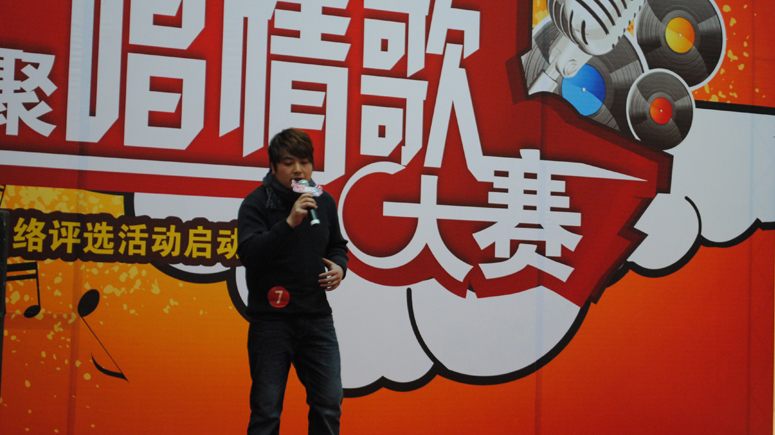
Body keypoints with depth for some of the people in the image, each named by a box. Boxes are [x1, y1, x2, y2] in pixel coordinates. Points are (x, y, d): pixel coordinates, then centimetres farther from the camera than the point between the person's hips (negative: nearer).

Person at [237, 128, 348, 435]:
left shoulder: (324, 202, 10)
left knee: (329, 402, 4)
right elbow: (248, 253, -20)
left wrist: (338, 265, 2)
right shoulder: (257, 203, -6)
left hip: (317, 317, 4)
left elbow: (337, 245, 24)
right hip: (271, 320, -4)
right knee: (266, 409, 1)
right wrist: (289, 222, -28)